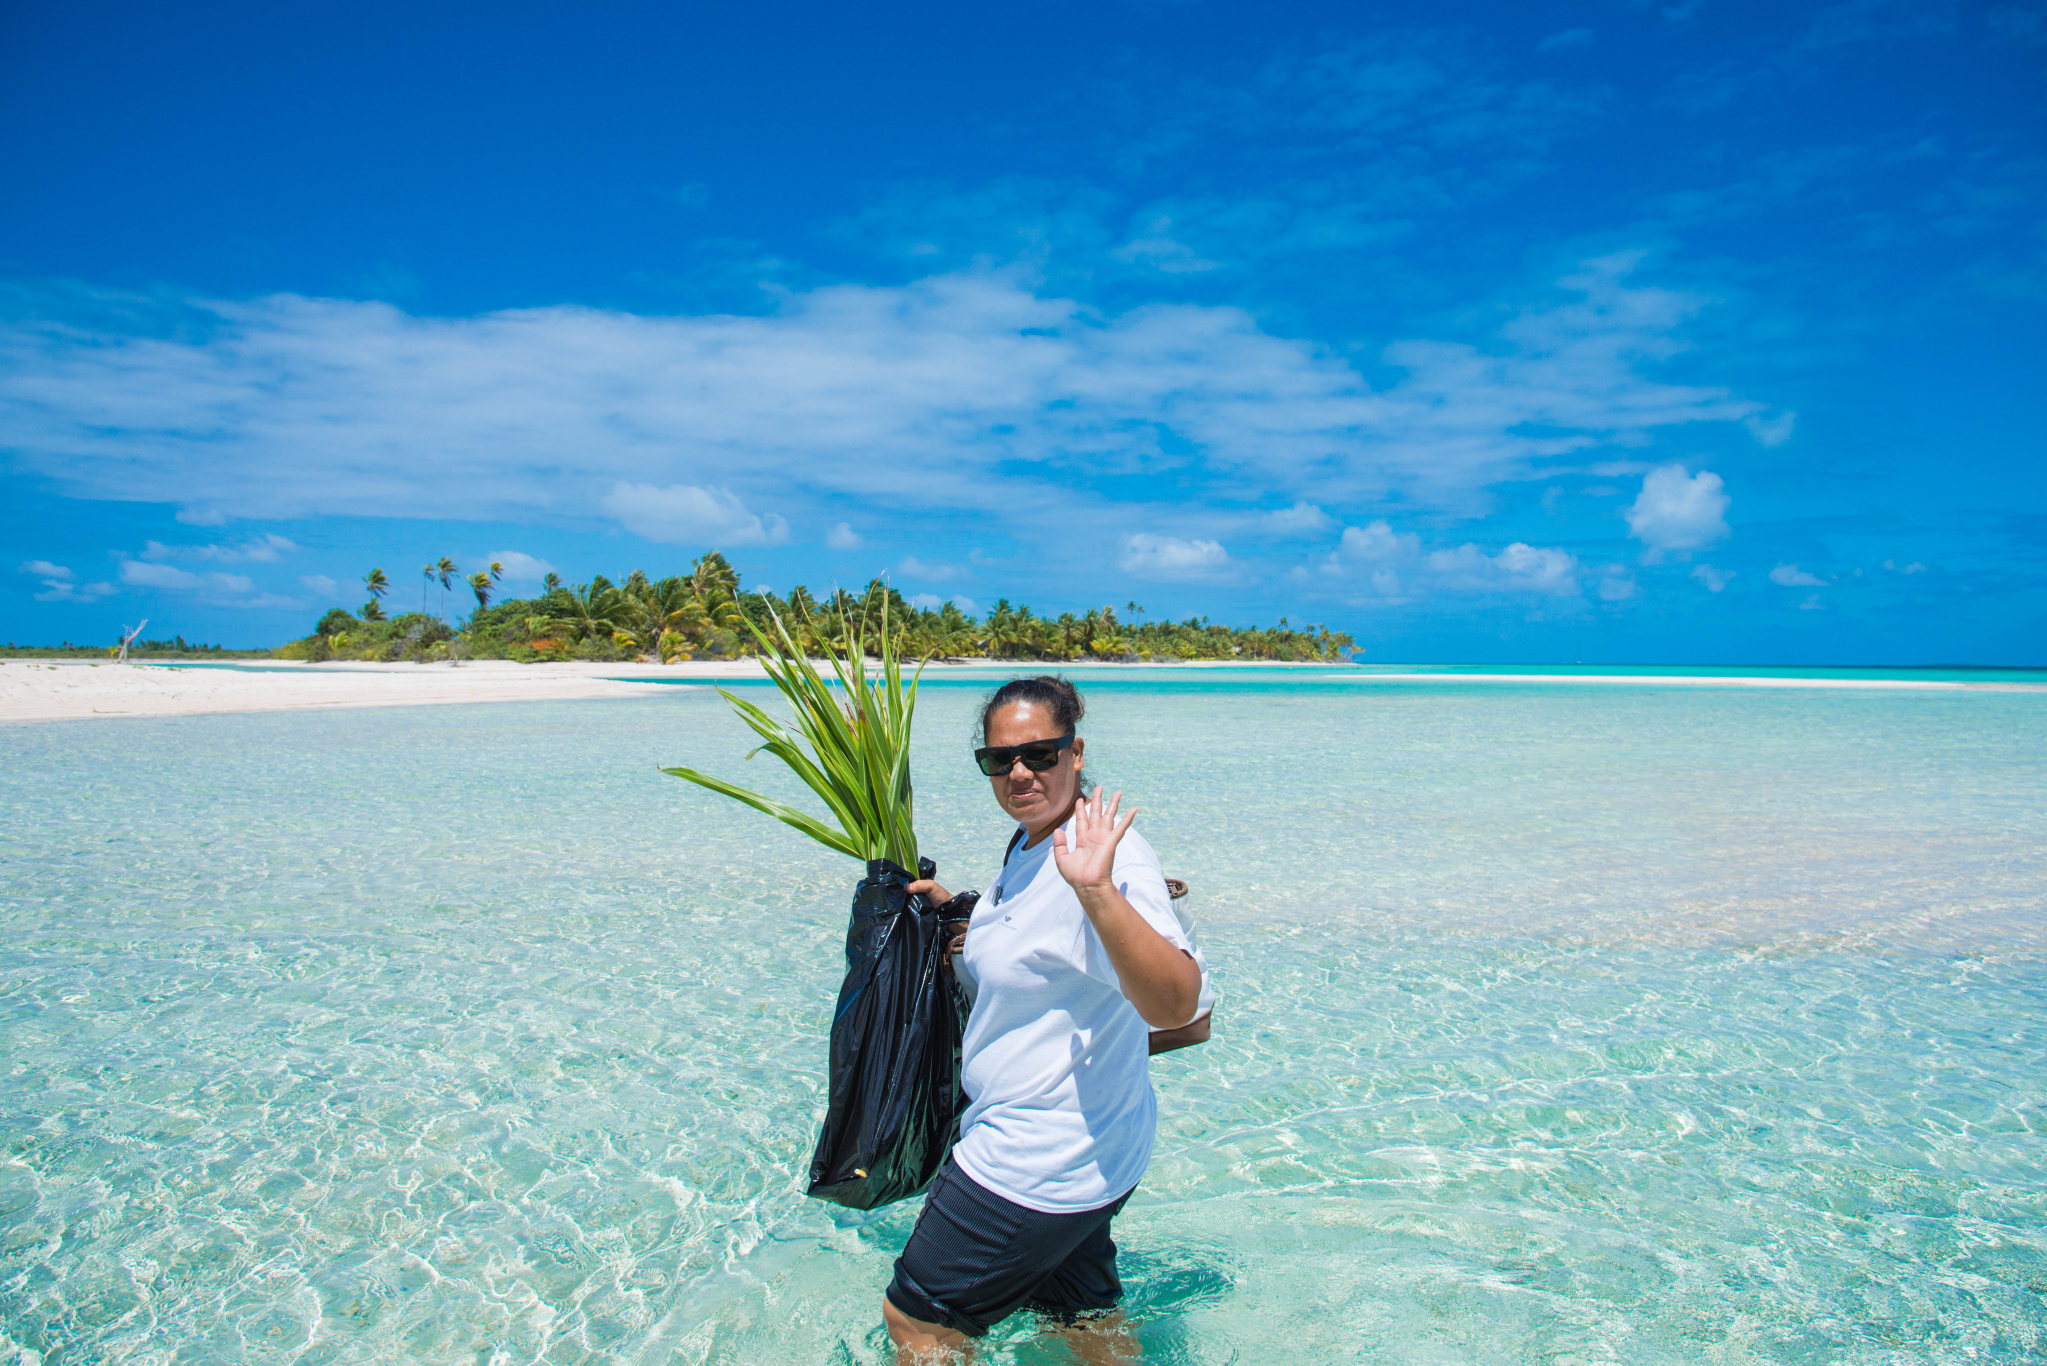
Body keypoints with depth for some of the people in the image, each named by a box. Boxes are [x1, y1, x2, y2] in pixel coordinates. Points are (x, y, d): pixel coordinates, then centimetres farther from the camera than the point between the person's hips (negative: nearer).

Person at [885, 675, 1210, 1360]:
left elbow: (1176, 1008, -40)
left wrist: (1097, 889, -50)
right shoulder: (1028, 846, 6)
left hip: (1037, 1167, -10)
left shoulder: (1107, 854, -25)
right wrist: (955, 917, 12)